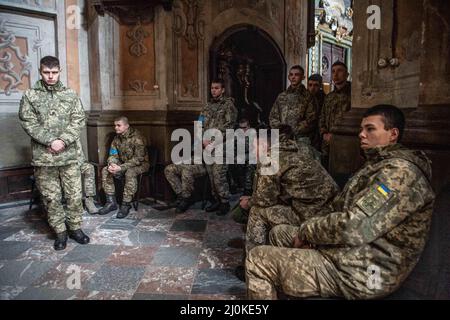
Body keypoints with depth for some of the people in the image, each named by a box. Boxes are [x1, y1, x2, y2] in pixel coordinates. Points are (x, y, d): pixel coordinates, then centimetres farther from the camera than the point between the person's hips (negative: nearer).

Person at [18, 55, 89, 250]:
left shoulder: (71, 95, 7)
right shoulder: (30, 96, 4)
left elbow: (78, 121, 0)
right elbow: (28, 123, -4)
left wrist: (63, 141, -13)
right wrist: (50, 141, -14)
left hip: (69, 155, 1)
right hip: (43, 157, -1)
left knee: (74, 195, 5)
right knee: (51, 198, 6)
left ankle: (75, 228, 22)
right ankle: (60, 233, 20)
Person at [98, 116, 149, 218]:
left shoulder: (137, 138, -20)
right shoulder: (117, 138, 4)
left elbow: (138, 159, -25)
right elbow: (113, 155, 6)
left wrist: (121, 168, -32)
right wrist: (111, 164, -19)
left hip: (140, 164, -7)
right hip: (122, 164, 7)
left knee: (130, 173, -38)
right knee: (105, 170, -11)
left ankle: (126, 205, -27)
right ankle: (111, 202, -7)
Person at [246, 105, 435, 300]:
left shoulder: (400, 171, -19)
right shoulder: (378, 165, 16)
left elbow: (352, 228, -29)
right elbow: (343, 211, 14)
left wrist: (306, 231, -13)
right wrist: (311, 232, -3)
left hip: (363, 273, -10)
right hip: (350, 252, 10)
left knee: (257, 260, -13)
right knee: (279, 233, 18)